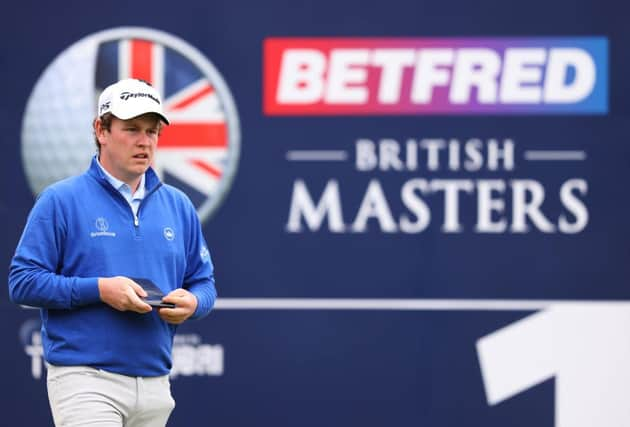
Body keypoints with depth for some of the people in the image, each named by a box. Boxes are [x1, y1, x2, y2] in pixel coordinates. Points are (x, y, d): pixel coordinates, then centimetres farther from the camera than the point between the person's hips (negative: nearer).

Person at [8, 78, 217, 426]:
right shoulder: (60, 201, -2)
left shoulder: (178, 206, 13)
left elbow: (204, 282, 18)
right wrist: (98, 290, -17)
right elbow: (22, 281, -7)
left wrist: (192, 302, -7)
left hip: (155, 384, 6)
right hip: (85, 381, -6)